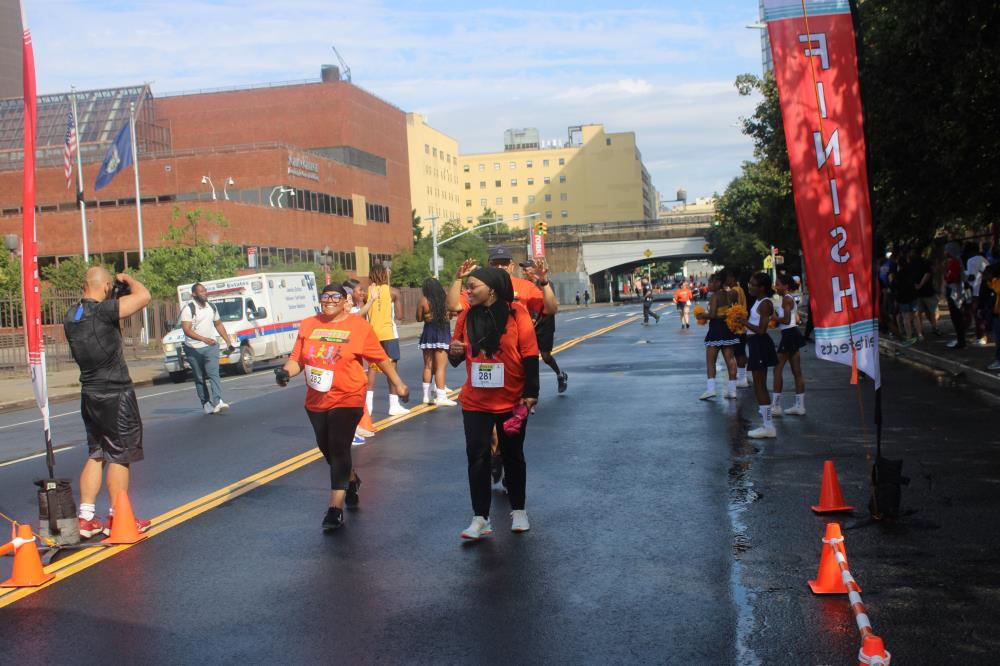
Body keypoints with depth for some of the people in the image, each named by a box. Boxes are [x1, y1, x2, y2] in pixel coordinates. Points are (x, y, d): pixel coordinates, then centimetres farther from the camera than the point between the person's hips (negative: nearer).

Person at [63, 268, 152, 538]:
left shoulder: (71, 316, 6)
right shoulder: (104, 311, -19)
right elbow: (143, 296, -22)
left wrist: (114, 301, 16)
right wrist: (127, 279, -2)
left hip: (90, 394, 8)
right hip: (116, 394, -8)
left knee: (96, 454, 15)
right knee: (119, 455, 2)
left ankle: (86, 518, 16)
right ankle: (117, 519, 10)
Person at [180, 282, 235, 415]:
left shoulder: (212, 307, 8)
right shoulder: (188, 309, -10)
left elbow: (219, 325, 20)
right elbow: (187, 329, -21)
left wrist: (228, 342, 17)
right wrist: (204, 339, -34)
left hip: (211, 347, 2)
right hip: (194, 349, -2)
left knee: (213, 373, -14)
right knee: (200, 378, 7)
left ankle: (217, 402, -25)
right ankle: (206, 404, 17)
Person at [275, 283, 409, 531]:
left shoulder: (359, 327, -6)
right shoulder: (308, 325, 4)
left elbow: (381, 358, 0)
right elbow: (297, 358, 5)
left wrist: (398, 384, 6)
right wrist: (286, 371, -15)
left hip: (347, 399, -5)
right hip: (316, 401, 5)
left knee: (338, 449, -11)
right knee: (326, 448, 18)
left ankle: (336, 508, -6)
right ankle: (351, 480, 46)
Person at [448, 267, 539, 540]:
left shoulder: (516, 313, -10)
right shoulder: (466, 316, 1)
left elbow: (530, 355, -8)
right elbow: (457, 358, 10)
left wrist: (531, 393, -11)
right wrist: (454, 352, -13)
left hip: (512, 401, -2)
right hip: (475, 402, 3)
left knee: (513, 456, 12)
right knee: (477, 458, -1)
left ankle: (518, 511, 28)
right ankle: (481, 518, 7)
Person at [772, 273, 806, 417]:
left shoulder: (786, 298, -13)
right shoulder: (791, 298, 16)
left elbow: (786, 320, -22)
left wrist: (774, 318, -7)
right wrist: (777, 317, 16)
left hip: (789, 335, -10)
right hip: (792, 334, 10)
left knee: (778, 369, -7)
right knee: (797, 372, 10)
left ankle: (775, 406, -8)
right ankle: (800, 406, 14)